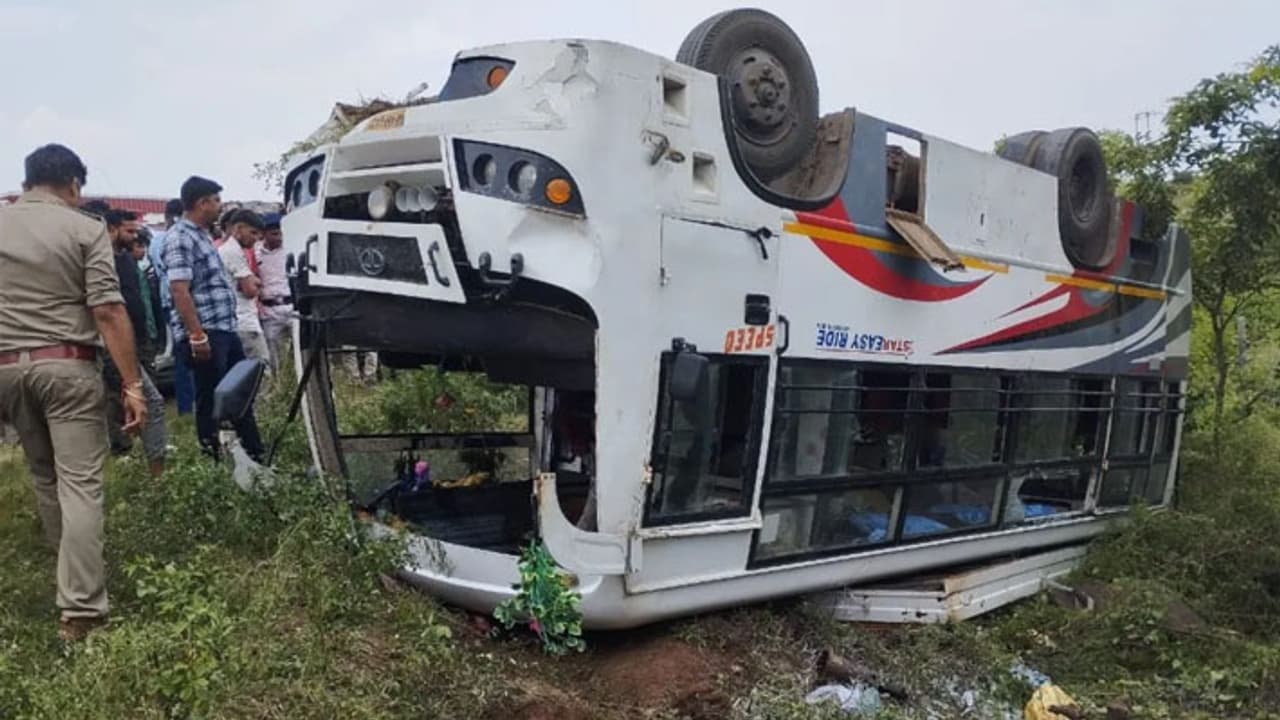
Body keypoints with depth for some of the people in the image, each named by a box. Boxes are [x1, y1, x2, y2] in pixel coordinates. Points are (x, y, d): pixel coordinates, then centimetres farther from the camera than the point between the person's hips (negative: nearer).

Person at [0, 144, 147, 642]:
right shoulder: (86, 229, -5)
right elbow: (108, 311, -13)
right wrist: (132, 384, -13)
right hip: (66, 364, -5)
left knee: (44, 474, 22)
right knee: (80, 483, -5)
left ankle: (72, 571, 38)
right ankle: (80, 612, -8)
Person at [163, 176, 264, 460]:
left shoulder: (201, 234, 17)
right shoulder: (180, 237, -13)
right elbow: (179, 291, -21)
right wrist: (197, 335, -26)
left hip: (225, 330, 10)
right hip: (205, 334, -10)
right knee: (211, 400, -1)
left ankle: (256, 454, 26)